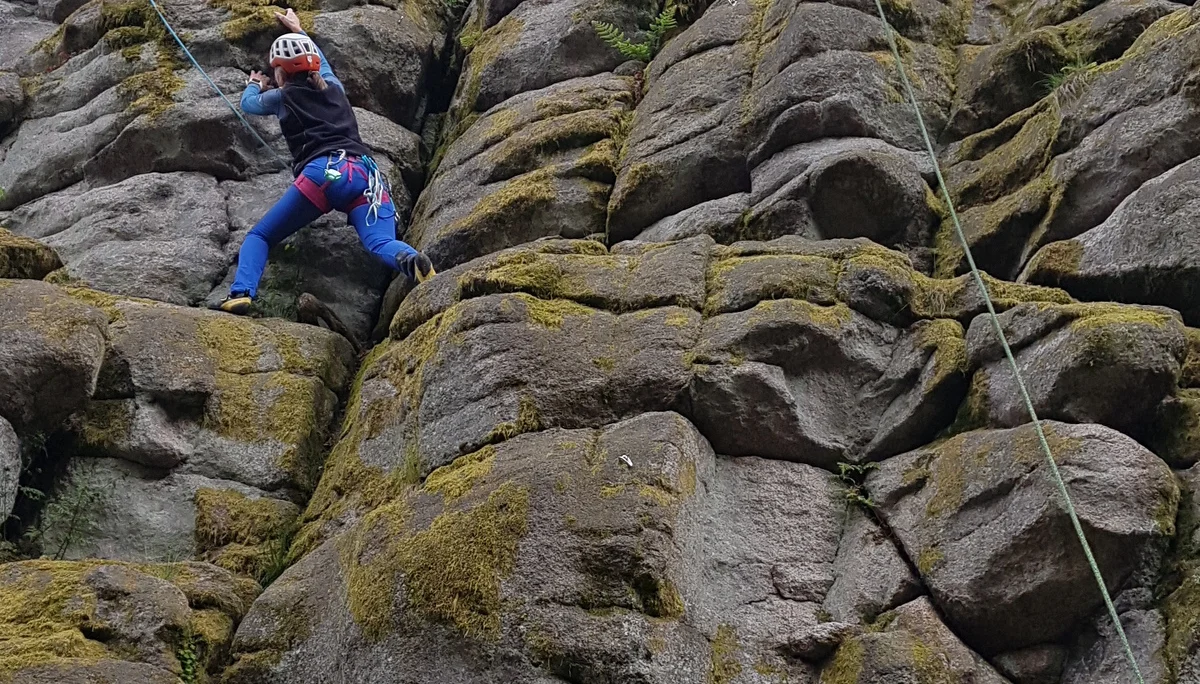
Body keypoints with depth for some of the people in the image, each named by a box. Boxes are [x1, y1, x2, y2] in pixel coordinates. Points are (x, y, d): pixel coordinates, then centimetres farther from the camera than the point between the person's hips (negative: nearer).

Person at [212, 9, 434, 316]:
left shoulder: (284, 96, 20)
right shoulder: (334, 86, 29)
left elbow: (248, 103, 44)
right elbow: (322, 63, 55)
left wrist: (254, 86, 67)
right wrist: (300, 32, 71)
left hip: (323, 173, -3)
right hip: (366, 173, 3)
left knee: (260, 235, 10)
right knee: (381, 244, -16)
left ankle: (241, 294, -15)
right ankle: (412, 261, -52)